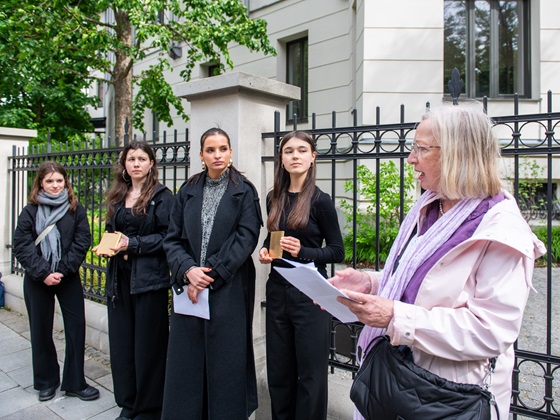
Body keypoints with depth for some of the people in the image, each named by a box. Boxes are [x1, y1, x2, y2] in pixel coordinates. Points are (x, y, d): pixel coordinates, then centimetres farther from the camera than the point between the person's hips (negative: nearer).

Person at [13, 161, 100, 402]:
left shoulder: (76, 209, 0)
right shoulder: (30, 212, 0)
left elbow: (82, 242, -6)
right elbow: (21, 247, -6)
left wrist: (62, 270, -14)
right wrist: (43, 273, -16)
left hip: (68, 278, 0)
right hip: (37, 281, 0)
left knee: (76, 327, 2)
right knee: (41, 330, 10)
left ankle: (75, 383, 16)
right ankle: (46, 382, 29)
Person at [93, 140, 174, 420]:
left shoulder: (161, 195, -5)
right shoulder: (117, 197, 14)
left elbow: (167, 236, -11)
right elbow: (111, 230, 20)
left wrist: (132, 244, -17)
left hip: (149, 278, -6)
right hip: (119, 277, 6)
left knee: (147, 344, 4)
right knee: (121, 342, 12)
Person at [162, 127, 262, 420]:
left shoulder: (244, 191, 1)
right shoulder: (188, 191, 9)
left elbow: (246, 238, -8)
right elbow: (173, 239, 6)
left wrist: (211, 274, -13)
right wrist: (188, 270, -12)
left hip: (228, 289, -3)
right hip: (188, 287, 3)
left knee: (225, 361, 5)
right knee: (186, 361, 9)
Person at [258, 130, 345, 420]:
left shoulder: (320, 201, -9)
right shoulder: (274, 198, 6)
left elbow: (337, 252, -6)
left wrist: (302, 252, -20)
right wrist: (265, 250, -3)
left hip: (309, 293, -5)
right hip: (277, 290, 5)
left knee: (310, 372, 7)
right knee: (279, 369, 16)